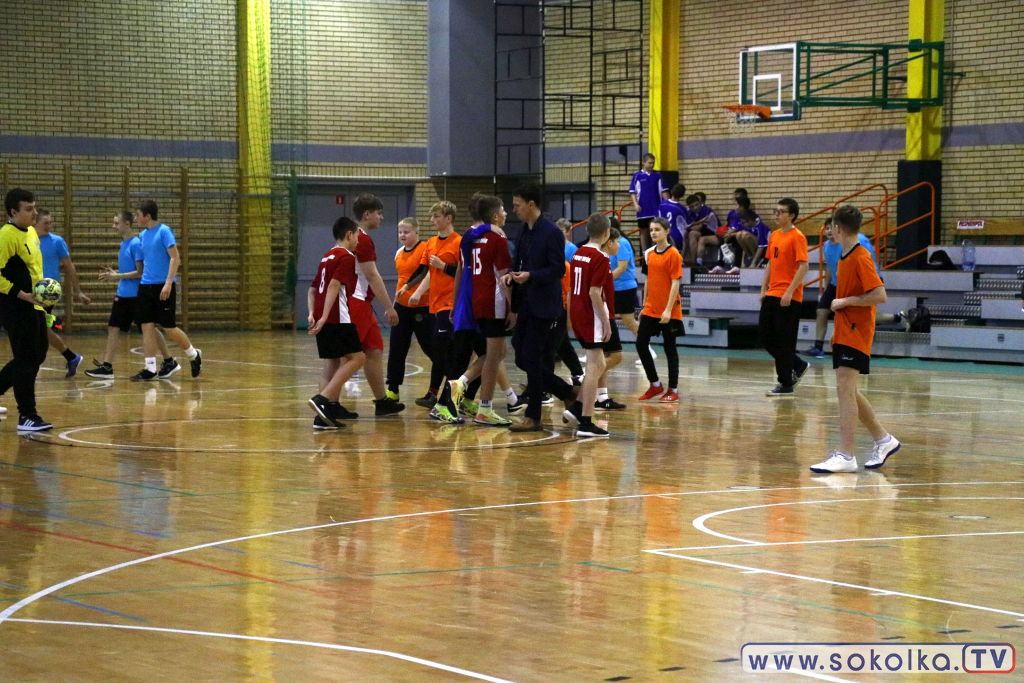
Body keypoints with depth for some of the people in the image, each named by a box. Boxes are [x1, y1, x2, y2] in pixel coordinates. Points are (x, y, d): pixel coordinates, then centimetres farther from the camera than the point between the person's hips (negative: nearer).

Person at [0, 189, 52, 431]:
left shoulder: (31, 232, 12)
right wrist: (23, 295, -23)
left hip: (34, 306, 9)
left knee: (37, 355, 15)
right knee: (26, 360, -5)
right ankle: (27, 417, 1)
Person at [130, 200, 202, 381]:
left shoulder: (164, 231, -9)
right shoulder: (143, 235, 12)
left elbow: (175, 258, -14)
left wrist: (168, 283, -21)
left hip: (163, 287, -7)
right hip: (146, 286, 7)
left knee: (169, 327, -2)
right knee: (147, 327, -1)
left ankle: (194, 355, 21)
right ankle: (150, 369, 1)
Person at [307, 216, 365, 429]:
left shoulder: (327, 256, 21)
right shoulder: (346, 256, -6)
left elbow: (313, 289, 20)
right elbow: (334, 286, -17)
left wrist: (313, 314, 11)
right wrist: (324, 317, -23)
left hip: (322, 318, 9)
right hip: (337, 318, -9)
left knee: (332, 363, 13)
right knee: (357, 357, -7)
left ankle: (331, 407, 10)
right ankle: (323, 399, -20)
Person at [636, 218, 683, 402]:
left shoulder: (673, 254, -10)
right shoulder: (649, 254, 9)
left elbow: (675, 283, -14)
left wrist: (668, 310, -20)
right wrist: (644, 306, 16)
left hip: (668, 312, -6)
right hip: (650, 310, 6)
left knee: (670, 348, 1)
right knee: (641, 344, 3)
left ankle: (673, 390, 9)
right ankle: (655, 385, 17)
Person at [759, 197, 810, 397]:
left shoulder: (797, 237, -11)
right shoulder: (774, 236, 13)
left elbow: (803, 267, -16)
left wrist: (789, 292, -21)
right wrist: (764, 289, 13)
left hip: (789, 298, -8)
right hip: (772, 295, 8)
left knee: (784, 341, -3)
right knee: (765, 336, 9)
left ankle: (786, 385, 7)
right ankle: (798, 365, 26)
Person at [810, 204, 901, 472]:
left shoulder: (861, 257, -15)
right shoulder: (845, 256, 13)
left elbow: (879, 295, -22)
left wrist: (845, 301, -18)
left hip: (856, 333, -10)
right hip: (843, 332, 10)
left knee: (845, 389, -15)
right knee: (848, 392, 14)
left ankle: (845, 456, -16)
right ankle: (884, 440, 28)